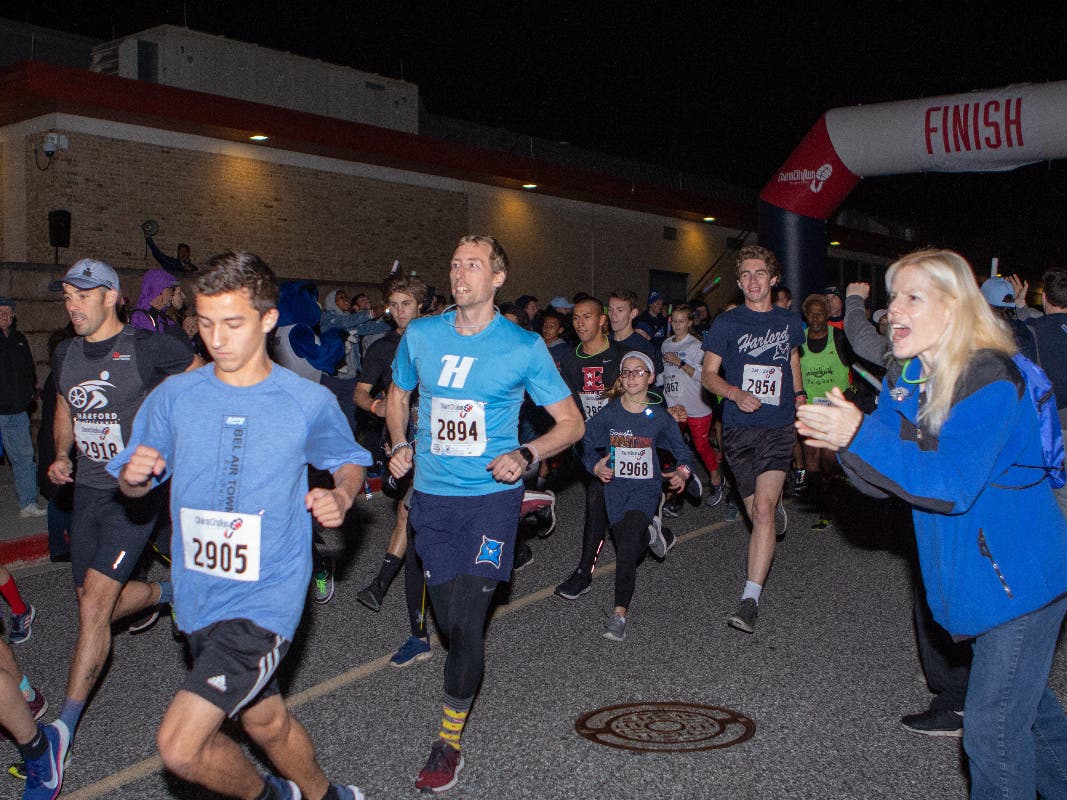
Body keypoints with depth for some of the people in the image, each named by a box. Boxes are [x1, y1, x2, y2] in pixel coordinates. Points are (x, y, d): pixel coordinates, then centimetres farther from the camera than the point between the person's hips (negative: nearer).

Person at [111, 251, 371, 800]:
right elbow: (132, 486, 9)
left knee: (180, 746, -14)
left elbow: (349, 460, 10)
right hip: (199, 596, 5)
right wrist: (133, 474, -14)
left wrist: (340, 497, -12)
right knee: (266, 722, 20)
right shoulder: (174, 397, -1)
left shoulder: (309, 403, -8)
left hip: (266, 597, -4)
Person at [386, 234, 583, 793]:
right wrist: (399, 444, 5)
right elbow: (398, 395, 24)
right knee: (447, 619, 8)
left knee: (466, 623, -11)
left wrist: (526, 455, -15)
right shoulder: (420, 335, 5)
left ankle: (449, 742, 6)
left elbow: (571, 422, 2)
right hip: (432, 496, 4)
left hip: (491, 496, -3)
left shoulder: (524, 347, -4)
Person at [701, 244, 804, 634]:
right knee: (758, 511, 8)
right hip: (739, 429, 0)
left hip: (778, 428, 0)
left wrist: (799, 395, 20)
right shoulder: (726, 323, 1)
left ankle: (750, 598, -16)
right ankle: (779, 509, 47)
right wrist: (735, 392, -17)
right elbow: (708, 374, 1)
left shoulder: (789, 321, 9)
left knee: (763, 509, -17)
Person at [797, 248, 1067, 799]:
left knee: (992, 728, -4)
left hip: (1018, 574, -8)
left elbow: (951, 484, -30)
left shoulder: (990, 379, -22)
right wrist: (839, 441, -18)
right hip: (967, 571, 8)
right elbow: (885, 476, 2)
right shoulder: (908, 381, 3)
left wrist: (861, 434, -35)